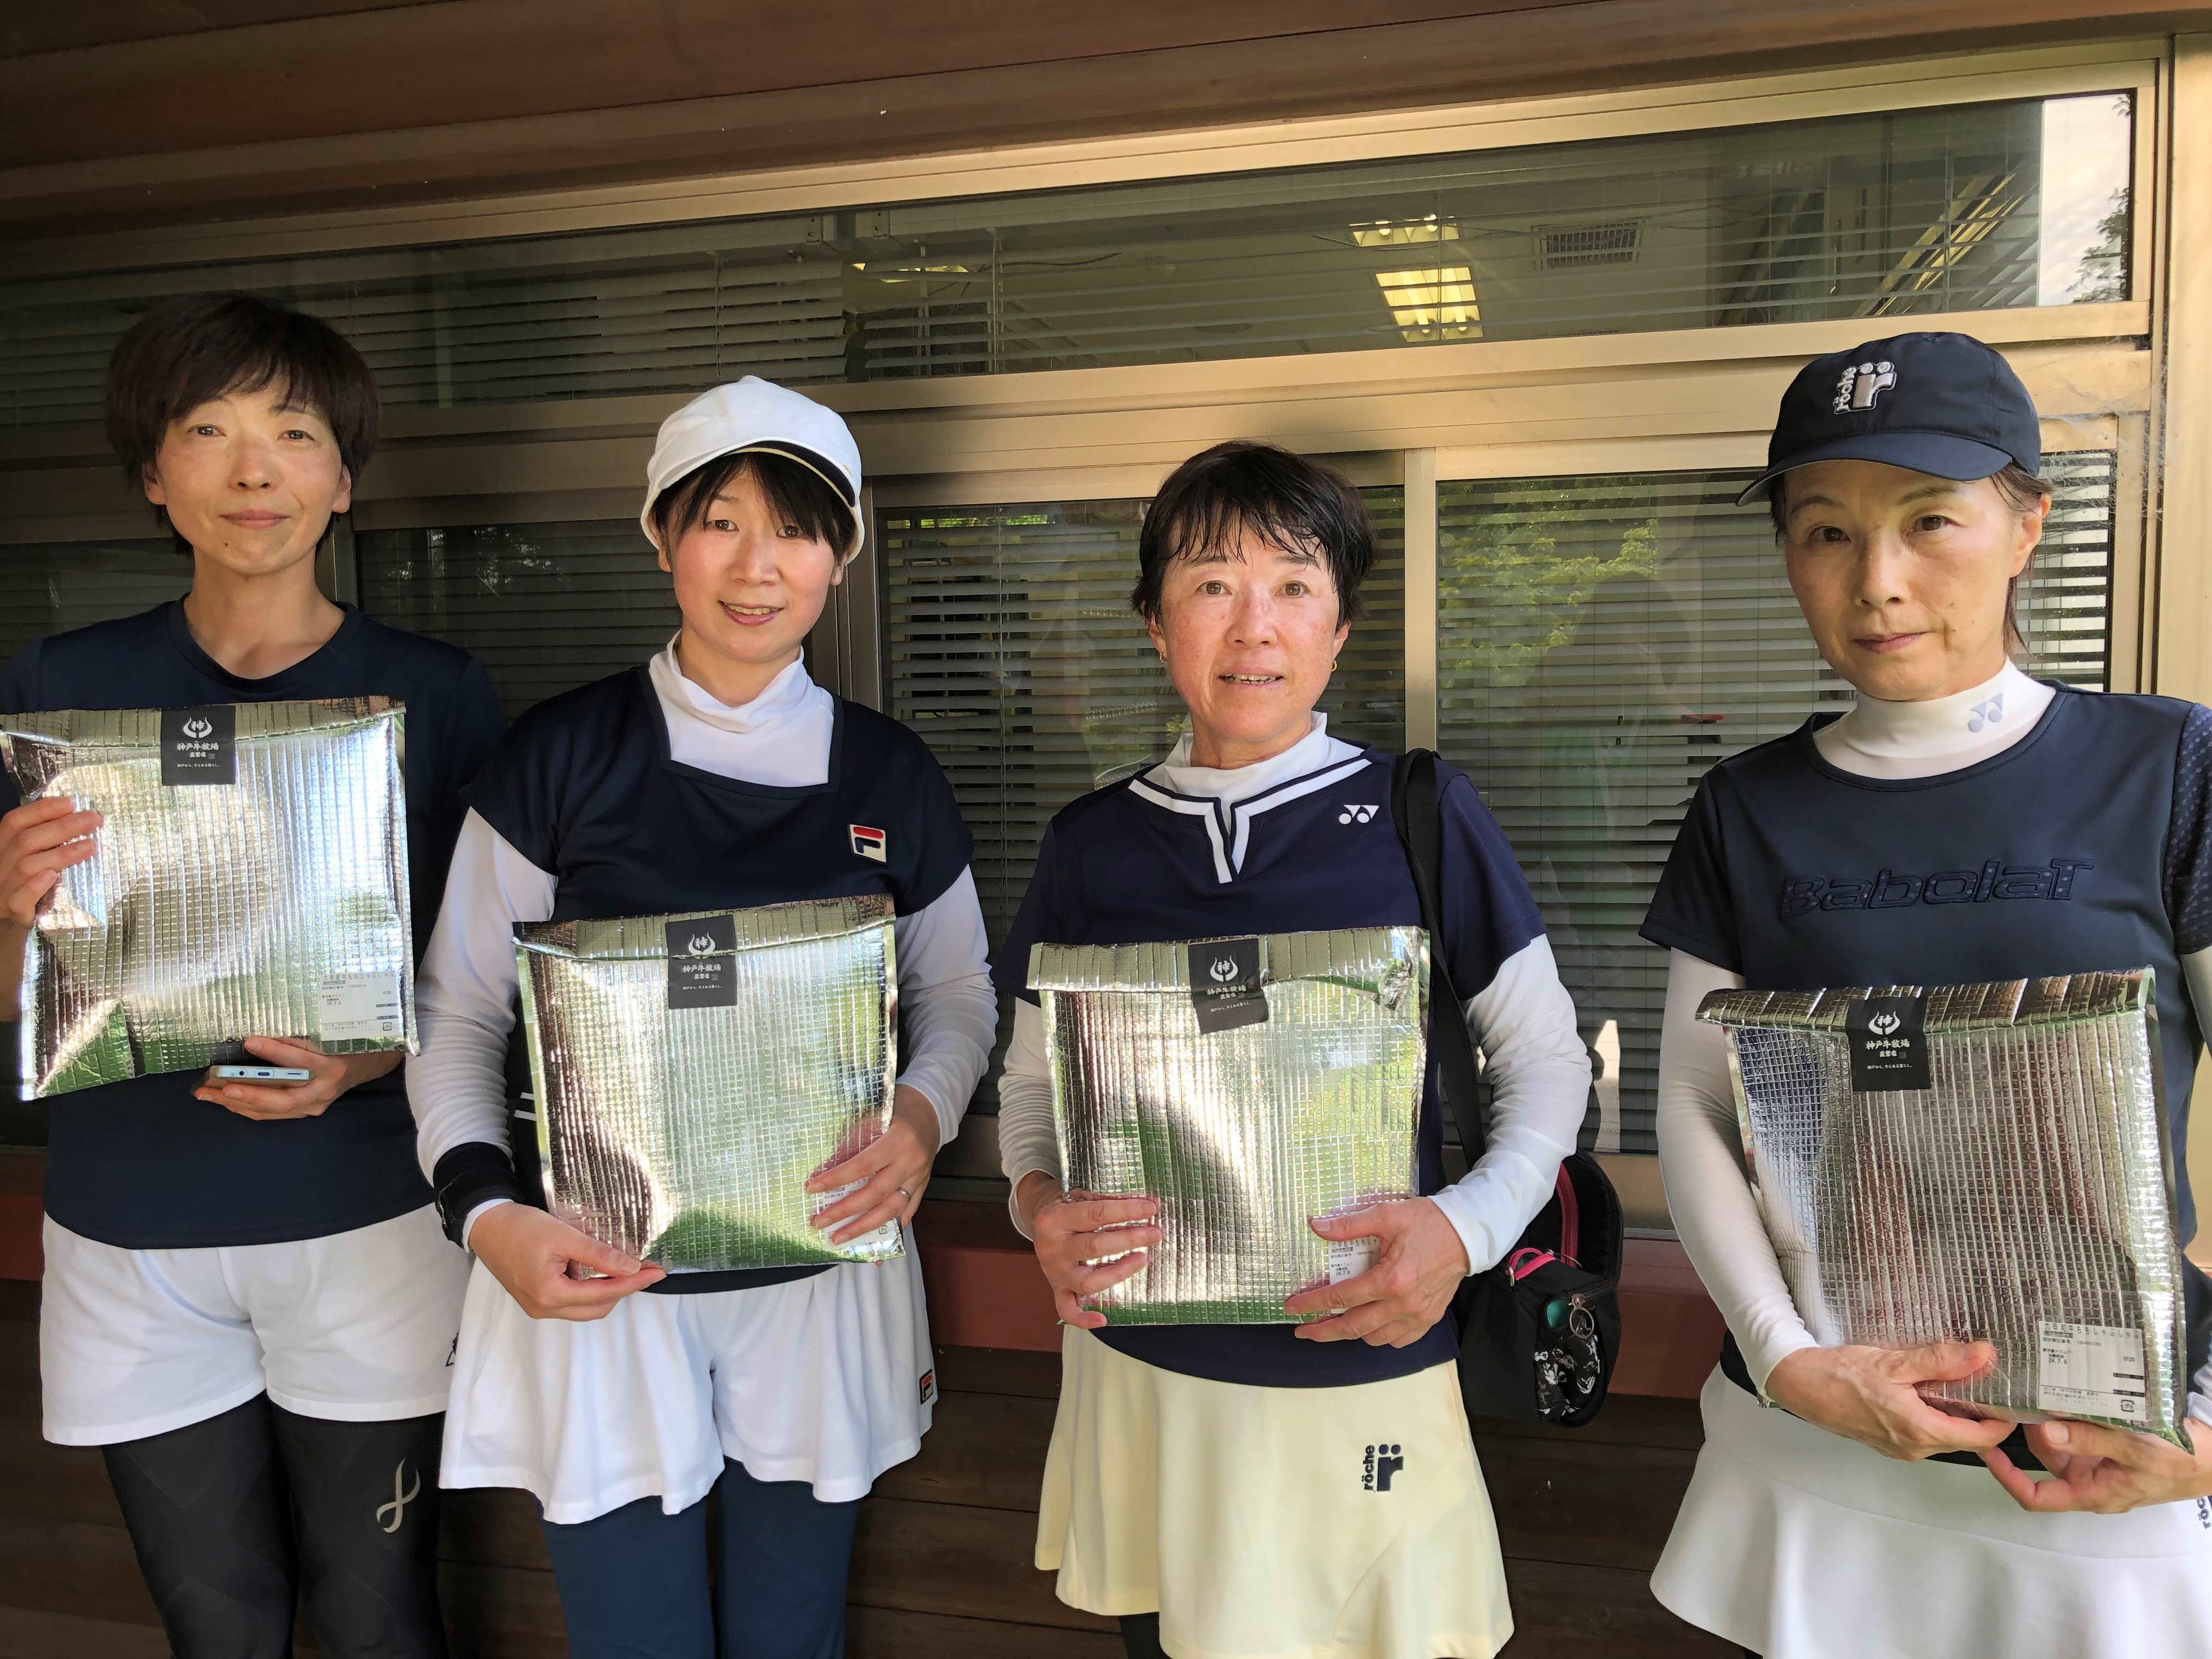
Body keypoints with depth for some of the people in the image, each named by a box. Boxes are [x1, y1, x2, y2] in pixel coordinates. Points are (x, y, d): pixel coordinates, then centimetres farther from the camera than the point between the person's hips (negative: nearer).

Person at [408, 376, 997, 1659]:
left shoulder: (890, 774, 0)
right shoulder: (563, 756, -6)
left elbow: (960, 998, 9)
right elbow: (459, 1012, -2)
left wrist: (923, 1116, -12)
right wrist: (486, 1211, -16)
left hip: (823, 1281, 2)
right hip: (597, 1282, -1)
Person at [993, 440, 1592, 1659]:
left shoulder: (1423, 819, -7)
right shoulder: (1092, 844, 0)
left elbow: (1545, 1057, 0)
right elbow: (1034, 1078, 9)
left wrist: (1470, 1226, -15)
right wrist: (1038, 1203, -11)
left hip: (1368, 1375, -2)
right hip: (1142, 1376, 2)